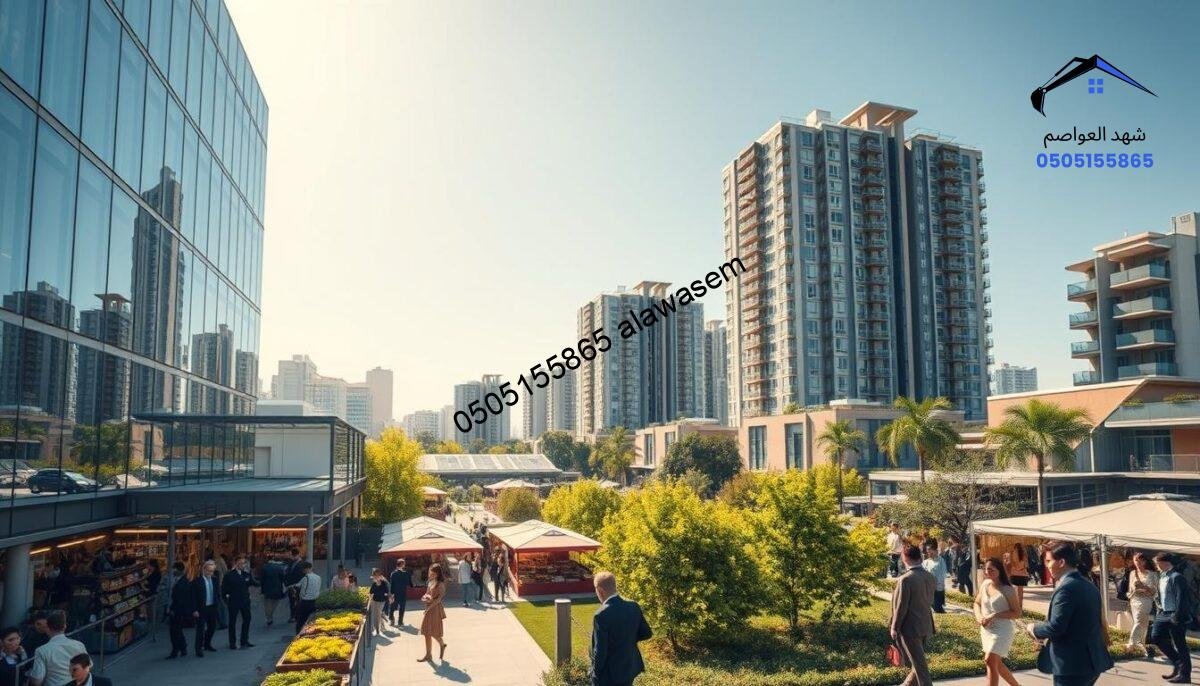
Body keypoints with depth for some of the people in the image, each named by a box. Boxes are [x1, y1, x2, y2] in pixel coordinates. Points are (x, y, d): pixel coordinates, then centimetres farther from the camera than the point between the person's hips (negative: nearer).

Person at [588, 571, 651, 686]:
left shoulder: (601, 615, -25)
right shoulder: (633, 606, -6)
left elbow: (600, 650, -22)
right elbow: (647, 633, 6)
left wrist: (595, 673, -8)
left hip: (607, 674, -6)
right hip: (629, 669, 6)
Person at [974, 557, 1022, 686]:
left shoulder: (1007, 590, -16)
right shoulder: (985, 585, 2)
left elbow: (1017, 613, -15)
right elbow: (977, 604, 13)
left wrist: (995, 615, -22)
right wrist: (978, 616, -7)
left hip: (1002, 631, -7)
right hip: (986, 630, 7)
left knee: (990, 661, -13)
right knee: (996, 663, 18)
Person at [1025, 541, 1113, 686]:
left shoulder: (1066, 587, -19)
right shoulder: (1089, 584, 11)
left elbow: (1056, 627, -24)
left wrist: (1034, 629, -6)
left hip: (1073, 664, -9)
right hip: (1092, 660, 10)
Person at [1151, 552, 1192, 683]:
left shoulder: (1176, 577, -16)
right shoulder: (1162, 577, 11)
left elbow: (1182, 599, -20)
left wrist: (1177, 617, -21)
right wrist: (1160, 610, 15)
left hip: (1176, 616, -9)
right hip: (1164, 614, 9)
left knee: (1179, 644, 0)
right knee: (1156, 637, 7)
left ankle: (1184, 675, 10)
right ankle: (1178, 663, 21)